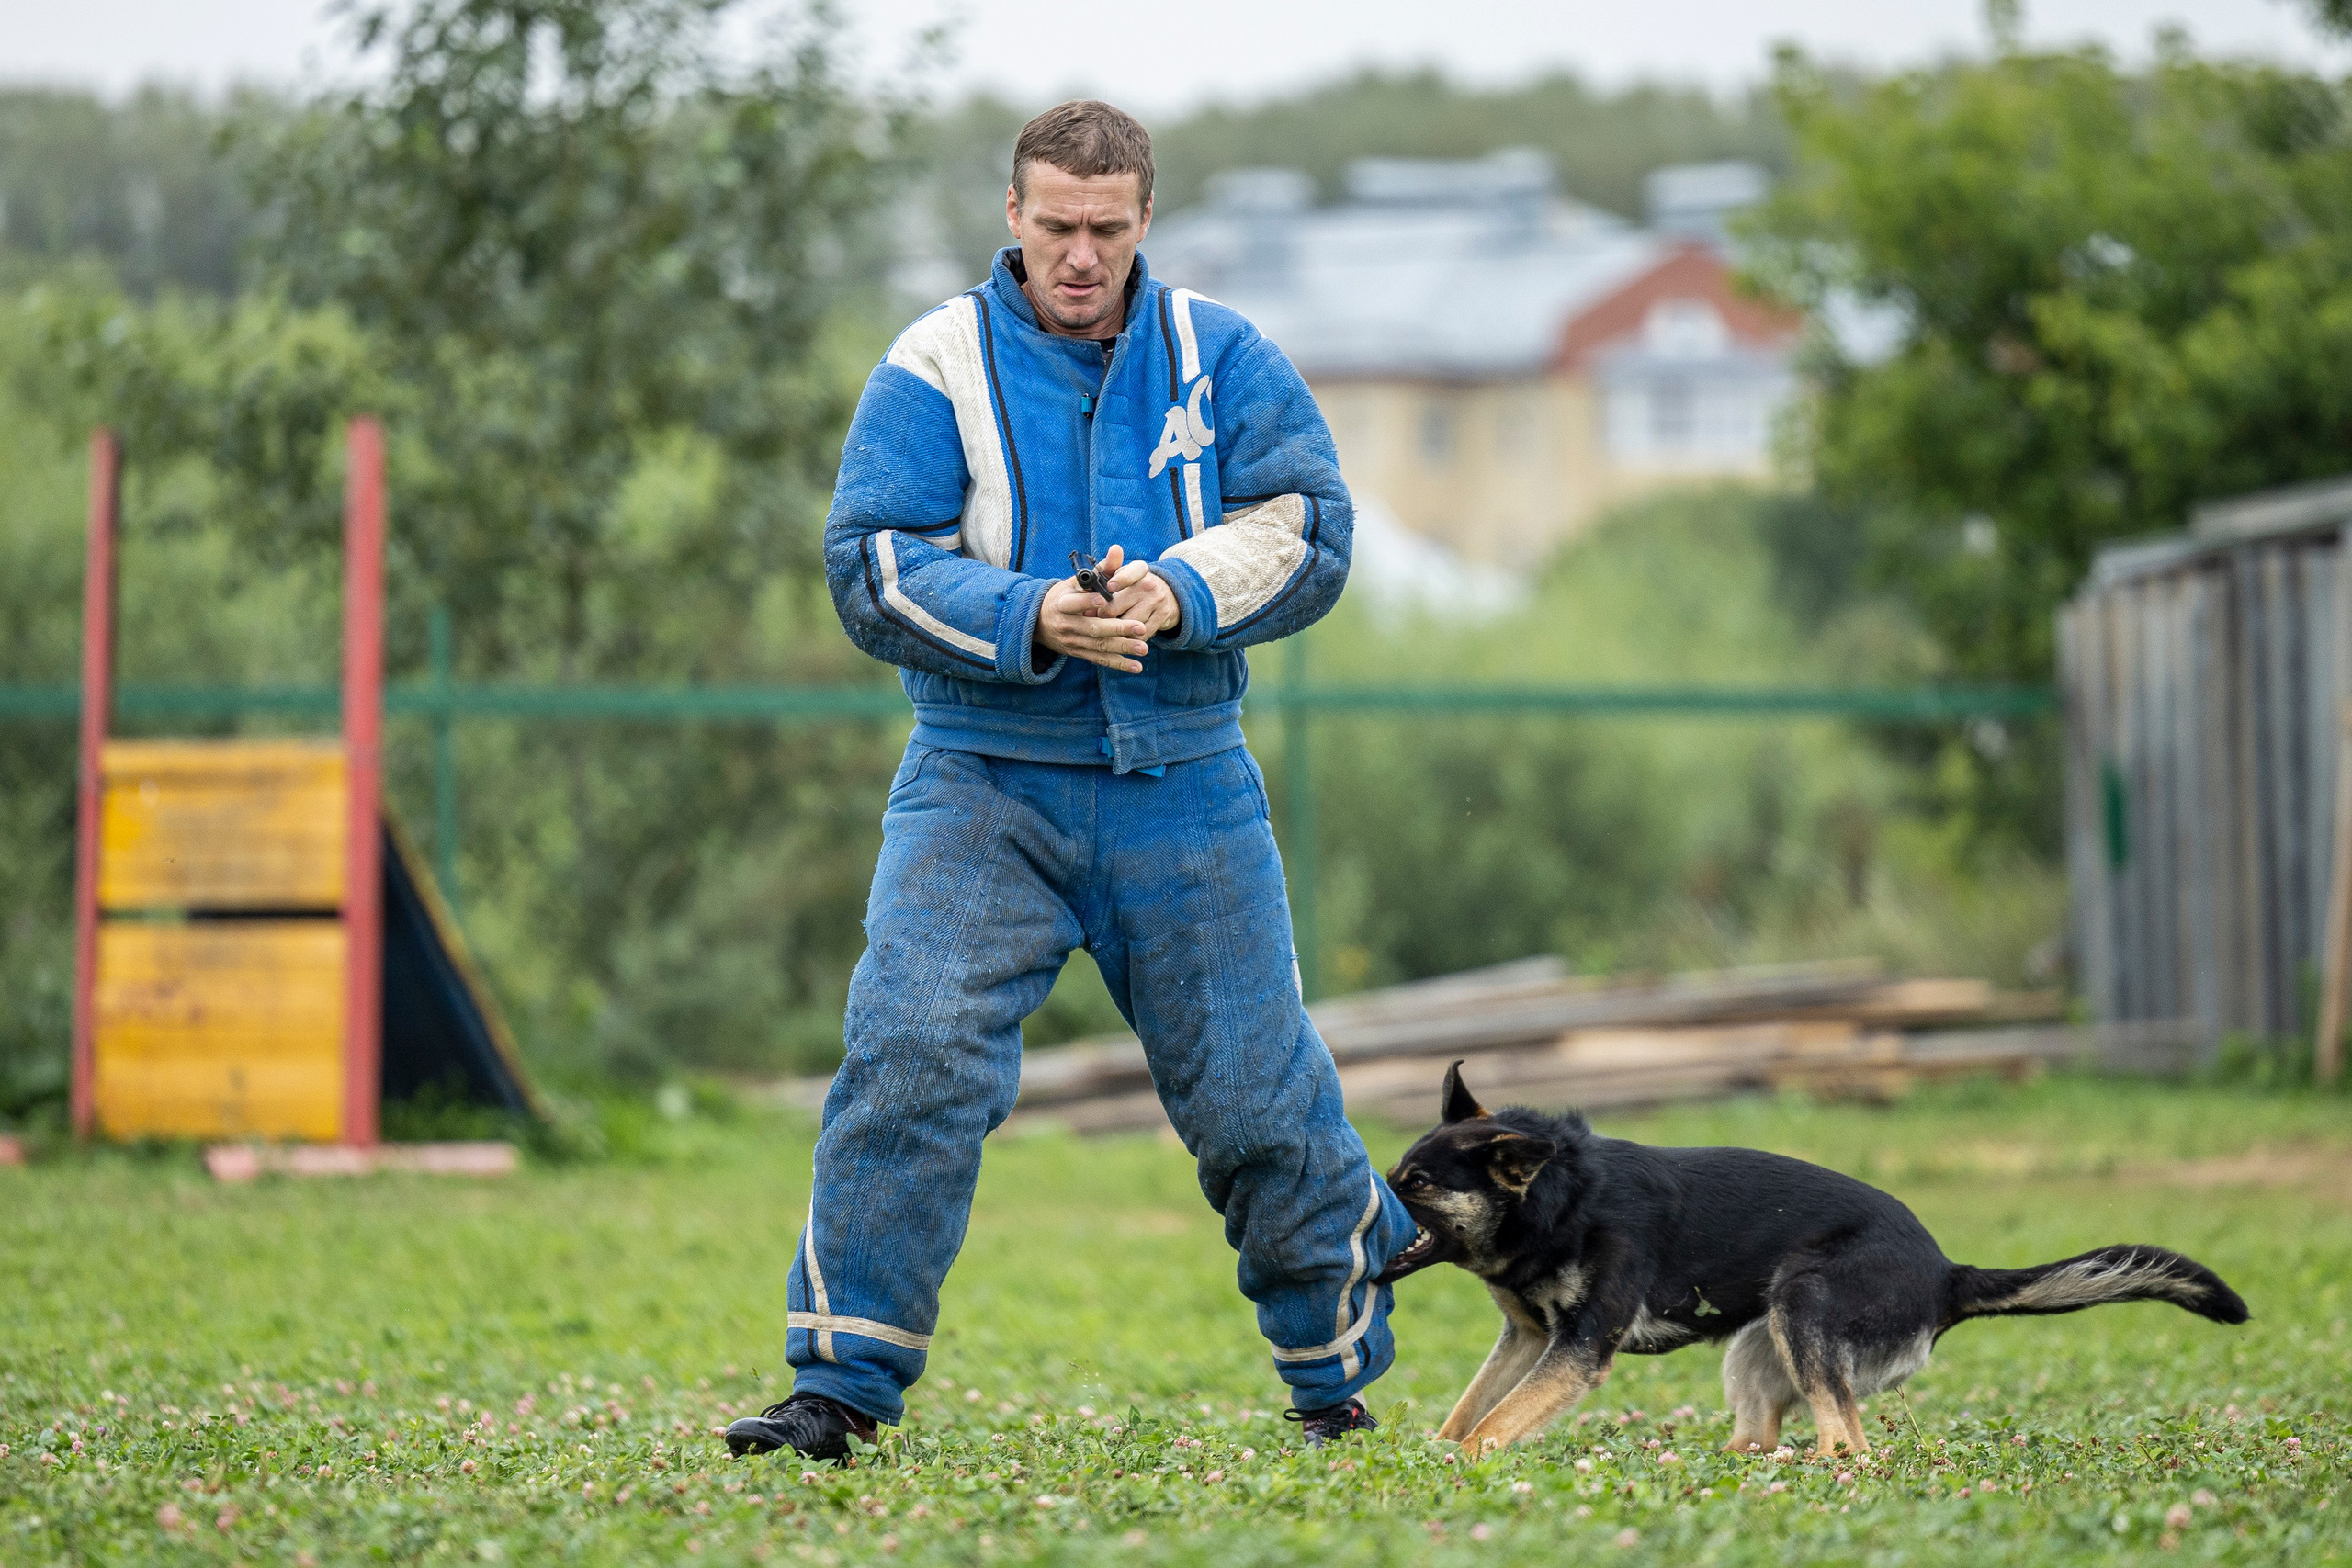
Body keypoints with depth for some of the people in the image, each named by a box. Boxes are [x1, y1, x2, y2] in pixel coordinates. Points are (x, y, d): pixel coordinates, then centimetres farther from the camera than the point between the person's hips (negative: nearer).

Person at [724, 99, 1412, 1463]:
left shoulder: (1221, 357, 5)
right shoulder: (937, 368, -1)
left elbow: (1306, 530, -3)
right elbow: (873, 570, -9)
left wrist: (1178, 595, -21)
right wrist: (1029, 622, -25)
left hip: (1185, 786, 2)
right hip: (985, 784, -1)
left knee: (1254, 1087, 8)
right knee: (913, 1057, -17)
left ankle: (1338, 1373, 28)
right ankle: (843, 1383, -10)